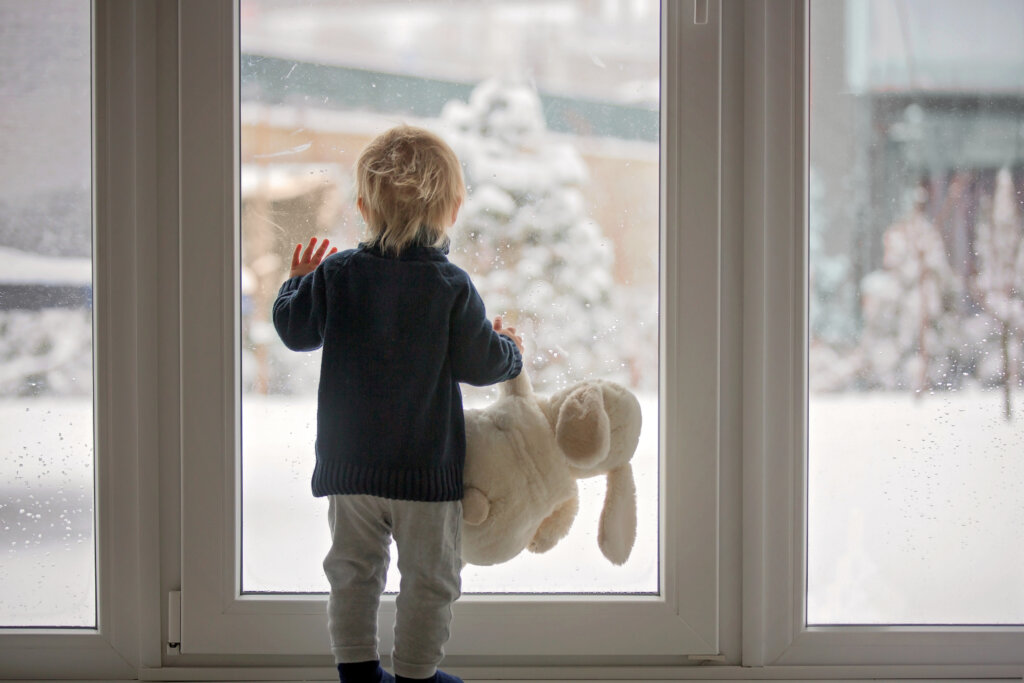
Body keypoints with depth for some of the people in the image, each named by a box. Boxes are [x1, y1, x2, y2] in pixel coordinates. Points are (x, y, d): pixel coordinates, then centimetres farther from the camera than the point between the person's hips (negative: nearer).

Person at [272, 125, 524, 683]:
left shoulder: (335, 274, -3)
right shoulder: (451, 286, -11)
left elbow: (293, 329, 7)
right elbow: (479, 363, -8)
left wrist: (297, 281, 25)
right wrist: (509, 349, 14)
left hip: (348, 461, 3)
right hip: (426, 465, -3)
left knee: (353, 569, 17)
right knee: (428, 575, 10)